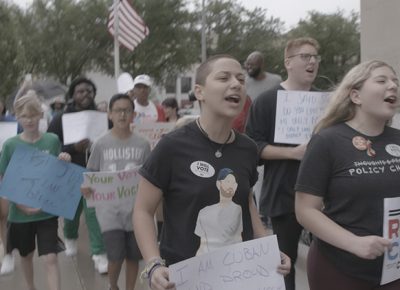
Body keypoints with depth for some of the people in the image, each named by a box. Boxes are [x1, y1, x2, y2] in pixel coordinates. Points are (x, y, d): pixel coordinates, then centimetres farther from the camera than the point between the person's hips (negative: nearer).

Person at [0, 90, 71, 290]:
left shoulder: (52, 141, -4)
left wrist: (65, 163, -17)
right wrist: (20, 204, -17)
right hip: (20, 213, 1)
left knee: (50, 258, -6)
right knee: (26, 255, 21)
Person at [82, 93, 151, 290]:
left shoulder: (142, 144, -1)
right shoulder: (101, 144, -2)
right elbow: (91, 174, 4)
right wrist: (86, 187, -16)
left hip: (136, 208, 2)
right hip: (109, 209, -1)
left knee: (133, 256, 11)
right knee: (115, 257, -7)